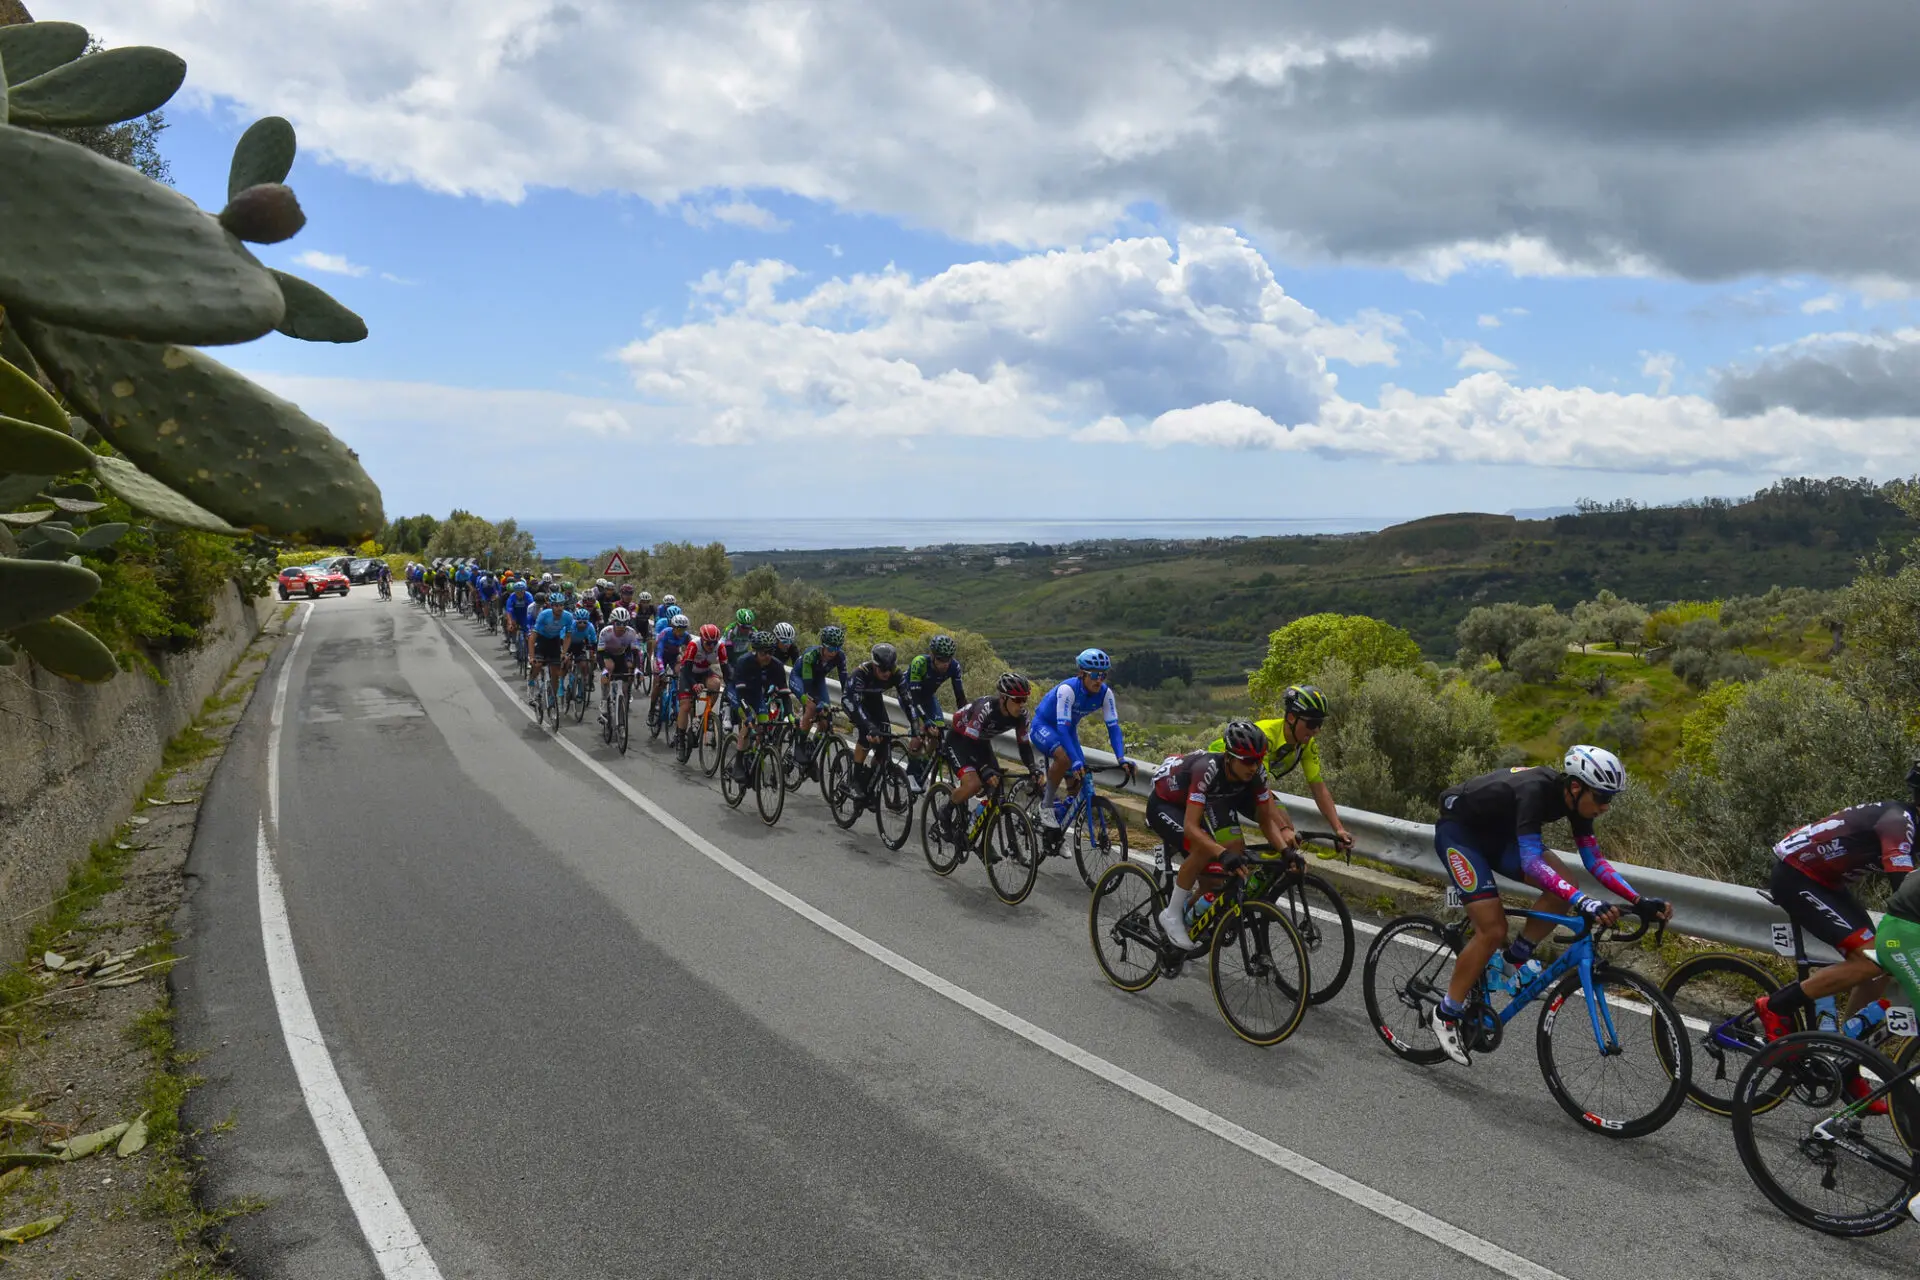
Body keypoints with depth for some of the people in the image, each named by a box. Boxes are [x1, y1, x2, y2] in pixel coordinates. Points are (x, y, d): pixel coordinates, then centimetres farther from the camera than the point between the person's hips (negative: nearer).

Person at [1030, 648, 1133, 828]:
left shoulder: (1105, 693, -18)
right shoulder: (1068, 689, -34)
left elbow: (1113, 726, -20)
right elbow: (1062, 727, -39)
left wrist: (1122, 759, -34)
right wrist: (1076, 761, -48)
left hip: (1067, 728, 6)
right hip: (1043, 725, -6)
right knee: (1064, 758, -35)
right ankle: (1047, 805, -15)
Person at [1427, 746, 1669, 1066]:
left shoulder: (1574, 798, -11)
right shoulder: (1536, 790, -35)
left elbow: (1594, 861, -5)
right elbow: (1531, 861, -45)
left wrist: (1641, 901, -16)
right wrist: (1585, 902, -55)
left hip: (1496, 832, 8)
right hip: (1458, 830, -8)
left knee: (1563, 885, -10)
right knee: (1493, 930, -16)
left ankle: (1515, 959, 7)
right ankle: (1445, 1014, -1)